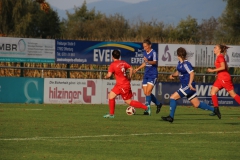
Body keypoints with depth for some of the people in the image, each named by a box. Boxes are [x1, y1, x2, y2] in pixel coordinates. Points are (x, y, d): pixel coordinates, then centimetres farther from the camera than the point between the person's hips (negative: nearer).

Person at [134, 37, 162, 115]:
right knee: (146, 93, 5)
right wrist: (137, 69, 24)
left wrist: (148, 62, -47)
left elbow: (155, 62, -28)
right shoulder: (144, 52, 10)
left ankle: (147, 109, -12)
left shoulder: (153, 52, -13)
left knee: (148, 92, -15)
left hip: (153, 74, -8)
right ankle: (158, 104, 23)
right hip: (146, 74, 8)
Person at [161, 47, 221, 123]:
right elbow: (178, 72, 25)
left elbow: (192, 73, -22)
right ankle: (214, 110, 19)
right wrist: (172, 75, 9)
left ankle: (171, 117, -8)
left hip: (188, 86, -10)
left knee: (173, 97, -11)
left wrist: (190, 84, -29)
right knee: (197, 104, 13)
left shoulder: (186, 64, -16)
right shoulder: (180, 63, 11)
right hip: (185, 86, 10)